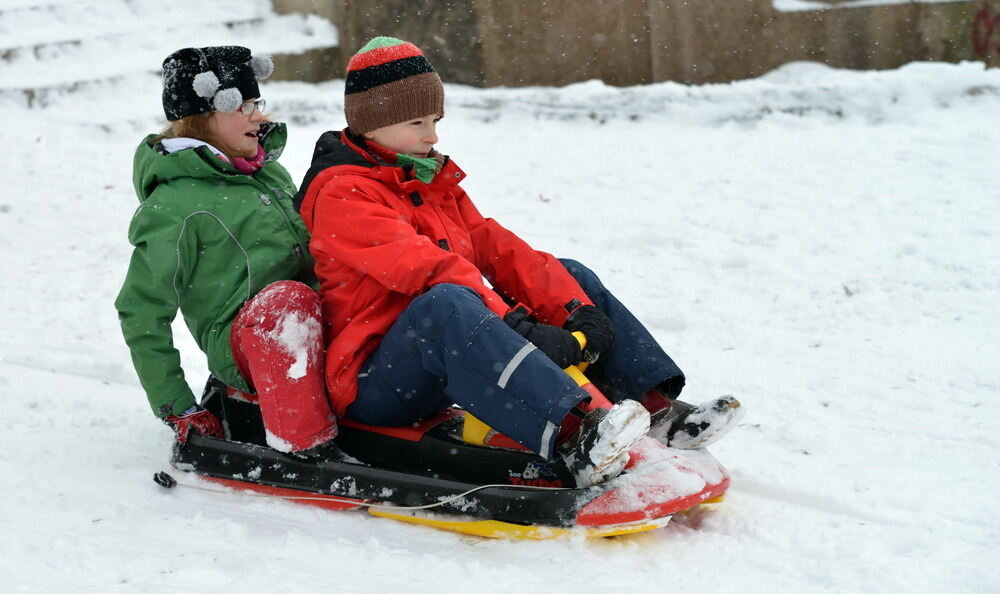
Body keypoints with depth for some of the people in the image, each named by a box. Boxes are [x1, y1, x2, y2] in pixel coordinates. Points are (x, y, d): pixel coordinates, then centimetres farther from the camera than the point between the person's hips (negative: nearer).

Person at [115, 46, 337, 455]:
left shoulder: (270, 172, 16)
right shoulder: (176, 204, -8)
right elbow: (140, 313, -7)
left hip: (319, 330, 8)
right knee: (289, 297, -37)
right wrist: (175, 408, -8)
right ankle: (302, 447, -35)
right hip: (243, 342, -8)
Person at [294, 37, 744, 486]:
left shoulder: (434, 182, 17)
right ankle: (574, 435, -55)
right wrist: (515, 326, -35)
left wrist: (575, 310, -10)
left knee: (568, 278, 6)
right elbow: (427, 270, -25)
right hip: (373, 382, -9)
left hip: (448, 364, 9)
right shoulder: (342, 195, -10)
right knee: (446, 302, -39)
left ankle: (656, 407, -8)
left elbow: (498, 250, 5)